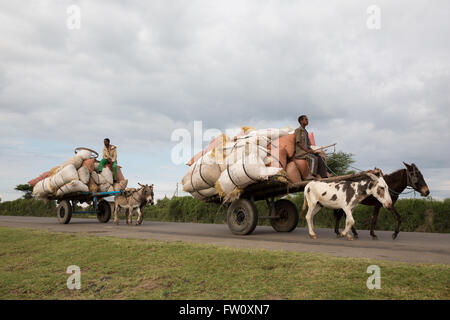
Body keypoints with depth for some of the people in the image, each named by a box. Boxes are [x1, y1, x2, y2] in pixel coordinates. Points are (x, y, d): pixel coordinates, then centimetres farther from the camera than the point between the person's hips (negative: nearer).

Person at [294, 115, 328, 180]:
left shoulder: (305, 132, 24)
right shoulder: (298, 130, -2)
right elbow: (298, 143, -13)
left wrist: (313, 151, 2)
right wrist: (307, 150, -21)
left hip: (306, 152, 8)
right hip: (300, 153, -8)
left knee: (320, 157, -12)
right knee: (314, 158, -33)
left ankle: (324, 176, -17)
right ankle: (310, 176, -45)